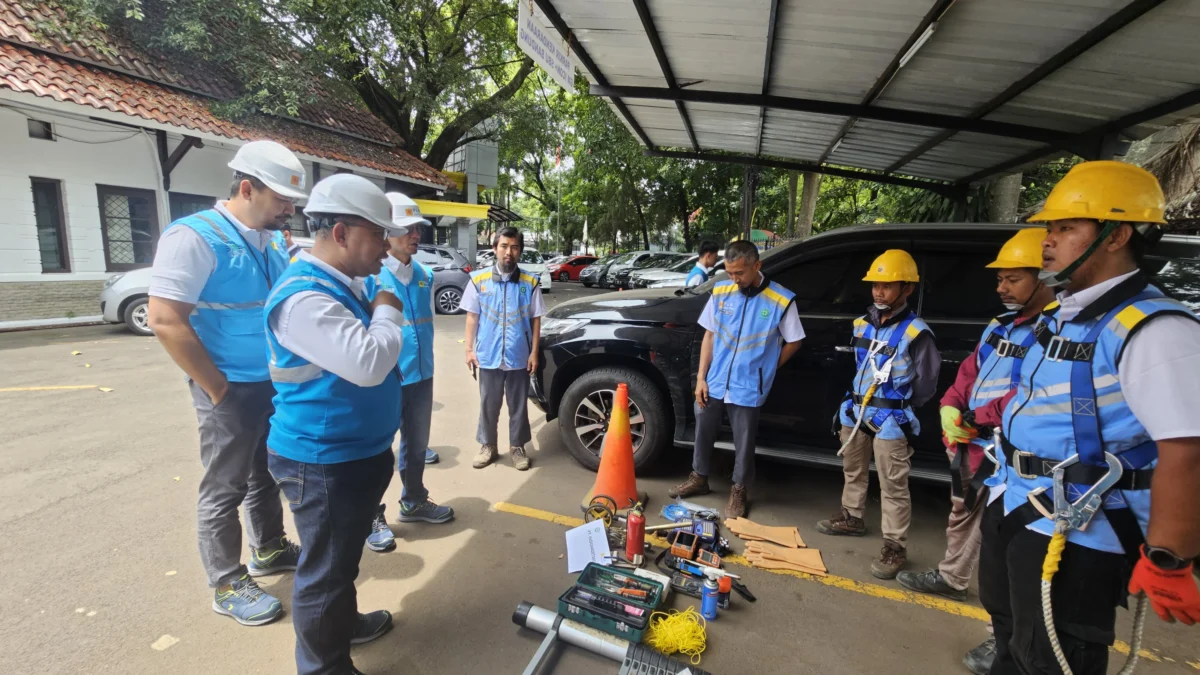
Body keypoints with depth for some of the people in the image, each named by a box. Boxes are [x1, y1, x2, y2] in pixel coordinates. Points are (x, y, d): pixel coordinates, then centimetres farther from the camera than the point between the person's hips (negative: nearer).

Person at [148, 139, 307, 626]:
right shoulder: (195, 236, -17)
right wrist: (218, 388, -17)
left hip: (276, 384, 7)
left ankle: (269, 550, 41)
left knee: (267, 475, 21)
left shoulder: (273, 240, 5)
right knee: (225, 488, 8)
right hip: (232, 390, -7)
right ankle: (227, 586, 24)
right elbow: (165, 321, -21)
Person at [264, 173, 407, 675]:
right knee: (325, 568, 8)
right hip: (324, 461, -10)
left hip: (357, 450, 10)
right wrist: (387, 313, -19)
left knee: (343, 557, 27)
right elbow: (369, 363, -34)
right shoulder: (305, 296, -25)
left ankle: (344, 623, 48)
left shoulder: (343, 284, 9)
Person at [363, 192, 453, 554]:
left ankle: (414, 503, 40)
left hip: (421, 375, 7)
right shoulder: (369, 274, -16)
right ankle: (371, 517, 28)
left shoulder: (424, 275, 6)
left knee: (416, 444, 21)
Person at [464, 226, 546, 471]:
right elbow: (472, 317, 4)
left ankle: (517, 447, 28)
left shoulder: (530, 283, -2)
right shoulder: (479, 280, -1)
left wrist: (534, 353, -2)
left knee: (518, 406, 12)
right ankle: (487, 446, 30)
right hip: (488, 356, 1)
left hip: (519, 357, 0)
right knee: (488, 405, 13)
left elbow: (535, 319, 1)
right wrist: (469, 349, -1)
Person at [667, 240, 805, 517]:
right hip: (714, 382, 3)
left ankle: (739, 491, 31)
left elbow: (793, 342, 1)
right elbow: (709, 336, 3)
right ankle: (699, 478, 38)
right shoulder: (720, 292, -2)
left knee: (743, 443, 10)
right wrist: (701, 377, 0)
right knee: (704, 432, 17)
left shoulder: (781, 300, -11)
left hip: (748, 388, -3)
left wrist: (764, 370, 3)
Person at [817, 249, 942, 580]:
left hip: (890, 420, -7)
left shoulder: (915, 332, -13)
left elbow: (926, 383, -7)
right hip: (855, 411, 7)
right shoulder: (862, 324, 8)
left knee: (893, 487, -1)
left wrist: (898, 409, 2)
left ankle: (895, 547, 10)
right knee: (853, 471, 21)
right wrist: (854, 402, 14)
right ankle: (852, 517, 39)